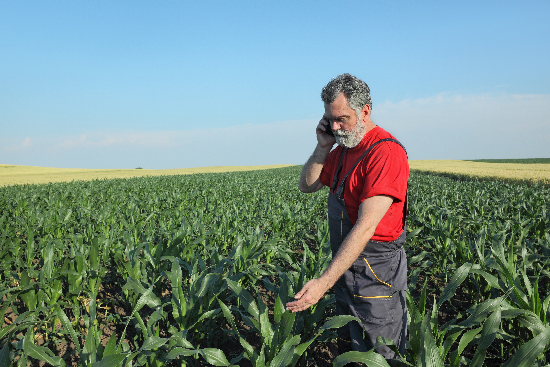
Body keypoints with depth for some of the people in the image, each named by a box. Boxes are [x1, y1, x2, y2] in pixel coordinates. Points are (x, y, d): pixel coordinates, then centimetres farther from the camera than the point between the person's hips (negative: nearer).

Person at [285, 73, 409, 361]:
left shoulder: (386, 153, -22)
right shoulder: (343, 150, 8)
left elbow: (366, 227, -29)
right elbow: (306, 186, 13)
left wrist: (324, 282, -31)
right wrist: (323, 146, -2)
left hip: (376, 275, -8)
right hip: (345, 268, 9)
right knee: (346, 351, 23)